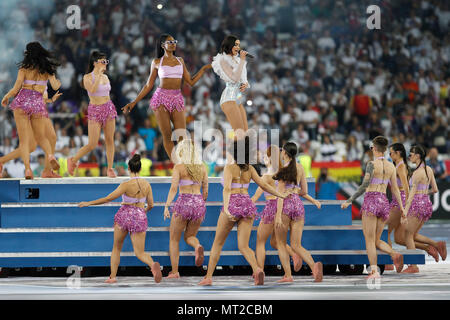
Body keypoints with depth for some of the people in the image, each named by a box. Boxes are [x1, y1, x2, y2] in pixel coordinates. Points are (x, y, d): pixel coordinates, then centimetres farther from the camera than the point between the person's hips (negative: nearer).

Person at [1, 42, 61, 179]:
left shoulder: (24, 68, 2)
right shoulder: (47, 69, 8)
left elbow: (15, 89, -2)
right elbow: (55, 86, 0)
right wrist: (58, 83, 24)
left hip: (22, 101, -2)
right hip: (38, 103, 2)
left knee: (24, 139, 1)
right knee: (41, 137, 16)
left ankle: (27, 168, -15)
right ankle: (50, 155, -14)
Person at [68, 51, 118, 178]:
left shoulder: (105, 77, 11)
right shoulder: (88, 77, -8)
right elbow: (92, 90, -26)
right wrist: (99, 74, -25)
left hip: (108, 108, 6)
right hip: (95, 110, -6)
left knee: (110, 140, 1)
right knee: (92, 144, -7)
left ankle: (110, 168, 8)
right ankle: (73, 160, 14)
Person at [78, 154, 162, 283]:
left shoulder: (126, 185, -12)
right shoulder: (147, 184, 2)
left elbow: (108, 198, -10)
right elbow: (150, 205, 11)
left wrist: (89, 203, 0)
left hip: (125, 214, -3)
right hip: (140, 217, 3)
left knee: (116, 248, 18)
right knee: (140, 252, 1)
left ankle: (112, 276, 16)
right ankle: (153, 264, -31)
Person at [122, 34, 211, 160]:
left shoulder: (180, 60, 15)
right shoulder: (157, 62, 8)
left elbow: (191, 82, 16)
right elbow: (149, 86, 12)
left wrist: (204, 69, 11)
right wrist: (134, 102, 8)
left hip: (177, 98, 2)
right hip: (161, 98, -2)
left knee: (182, 136, -8)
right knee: (167, 136, -7)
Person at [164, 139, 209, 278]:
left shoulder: (179, 167, -5)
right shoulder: (202, 168, 8)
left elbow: (173, 188, -15)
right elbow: (205, 192, 13)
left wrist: (166, 206, -19)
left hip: (183, 203, -4)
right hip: (199, 204, 4)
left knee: (174, 239, 12)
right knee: (189, 236, 20)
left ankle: (174, 271, 8)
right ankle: (198, 246, -16)